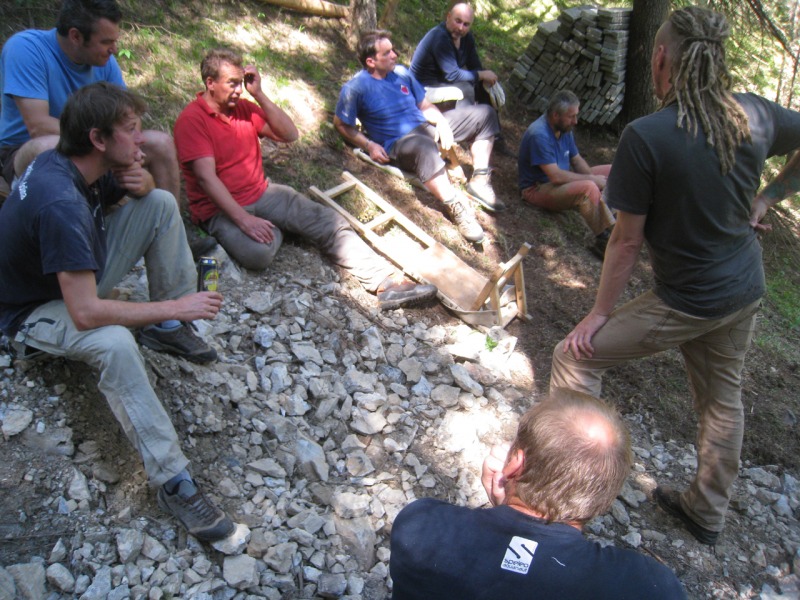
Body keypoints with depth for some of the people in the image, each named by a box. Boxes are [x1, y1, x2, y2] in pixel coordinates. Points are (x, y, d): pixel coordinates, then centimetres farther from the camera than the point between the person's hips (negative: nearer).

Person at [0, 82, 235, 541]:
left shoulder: (82, 164, -10)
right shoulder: (60, 202, -37)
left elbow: (141, 193, 10)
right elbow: (85, 314, -40)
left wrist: (135, 180, -15)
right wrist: (175, 307, -32)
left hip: (80, 275, 9)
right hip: (37, 310, -9)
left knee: (161, 203, -3)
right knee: (114, 343, -42)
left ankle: (168, 330, 3)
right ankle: (173, 482, -33)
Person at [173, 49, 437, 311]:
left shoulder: (244, 107, 10)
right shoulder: (192, 120, -11)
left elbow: (289, 134, 8)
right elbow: (206, 177, -21)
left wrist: (259, 94, -3)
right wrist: (244, 220, -30)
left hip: (263, 193, 6)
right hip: (220, 209, -6)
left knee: (329, 221, -14)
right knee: (257, 252, -36)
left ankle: (387, 281, -20)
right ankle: (272, 230, 1)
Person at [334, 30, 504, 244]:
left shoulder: (401, 73, 11)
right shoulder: (356, 88, -9)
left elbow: (424, 105, 17)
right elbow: (341, 124, -3)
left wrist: (442, 122, -4)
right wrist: (369, 145, -15)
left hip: (427, 127, 8)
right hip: (399, 144, -8)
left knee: (484, 113, 6)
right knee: (424, 146, -47)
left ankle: (479, 180, -4)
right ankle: (455, 206, -42)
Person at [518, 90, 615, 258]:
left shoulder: (564, 128, 4)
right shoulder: (539, 135, -25)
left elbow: (577, 160, 12)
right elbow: (556, 176, -30)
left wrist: (593, 178, -8)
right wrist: (591, 179, -21)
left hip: (563, 180, 10)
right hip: (538, 189, -10)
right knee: (589, 188, -34)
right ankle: (604, 240, -21)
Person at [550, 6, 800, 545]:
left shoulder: (646, 136, -22)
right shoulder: (755, 115, -5)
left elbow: (627, 241, -17)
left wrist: (600, 313, -6)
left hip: (687, 302, -7)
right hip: (746, 293, 7)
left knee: (576, 357, 7)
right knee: (723, 399, 22)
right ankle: (708, 512, 42)